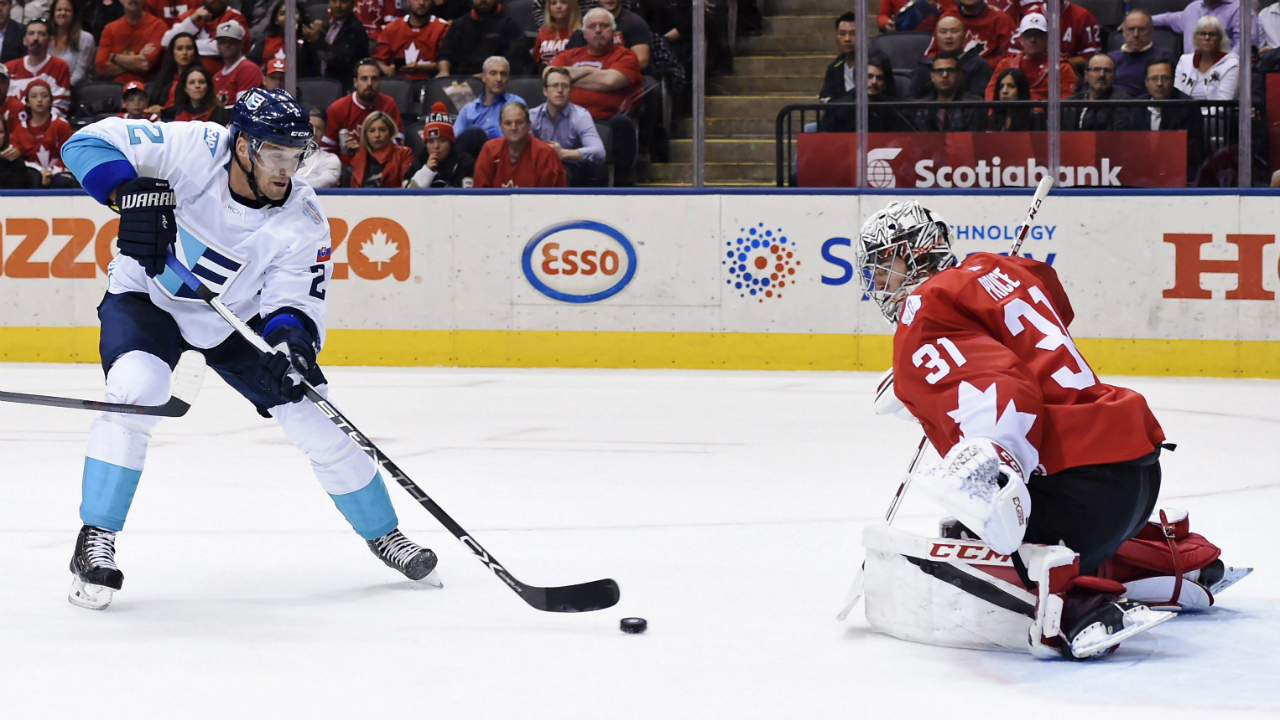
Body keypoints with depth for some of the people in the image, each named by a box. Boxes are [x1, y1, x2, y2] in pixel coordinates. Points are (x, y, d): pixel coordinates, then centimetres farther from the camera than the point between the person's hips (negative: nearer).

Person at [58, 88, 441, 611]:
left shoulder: (303, 222, -22)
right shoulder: (194, 150, -29)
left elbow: (296, 300, -21)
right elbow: (90, 142, -27)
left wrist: (293, 340, -44)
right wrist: (132, 192, -44)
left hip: (238, 320, 3)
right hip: (146, 297, -3)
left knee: (319, 420, -1)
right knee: (134, 392, -31)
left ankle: (383, 533, 22)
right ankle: (95, 541, -20)